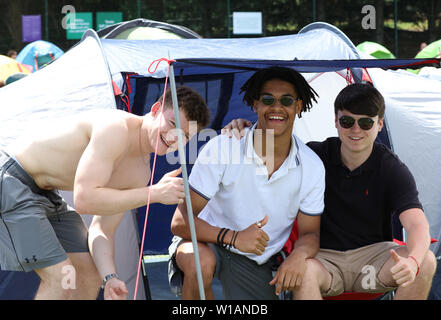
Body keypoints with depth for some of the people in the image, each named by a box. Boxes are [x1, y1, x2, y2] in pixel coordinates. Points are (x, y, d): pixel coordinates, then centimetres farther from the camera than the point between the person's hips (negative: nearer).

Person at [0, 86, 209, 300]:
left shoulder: (141, 173, 1)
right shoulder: (116, 130, -27)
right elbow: (84, 200, -33)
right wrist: (155, 193, -31)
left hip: (44, 193, 10)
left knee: (90, 273, 7)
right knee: (62, 278, -17)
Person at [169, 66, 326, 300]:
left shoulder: (312, 167, -11)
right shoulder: (221, 148, -21)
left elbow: (310, 233, -3)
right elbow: (180, 222, -22)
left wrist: (299, 253, -30)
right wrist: (233, 237, -39)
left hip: (256, 262, 4)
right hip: (209, 240, -4)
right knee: (200, 263, -38)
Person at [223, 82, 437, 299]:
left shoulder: (392, 169, -7)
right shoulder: (316, 156, -2)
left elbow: (416, 222, -22)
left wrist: (412, 261, -46)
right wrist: (242, 133, -18)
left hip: (373, 253, 0)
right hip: (324, 256, 0)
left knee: (426, 261, -28)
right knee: (302, 270, -36)